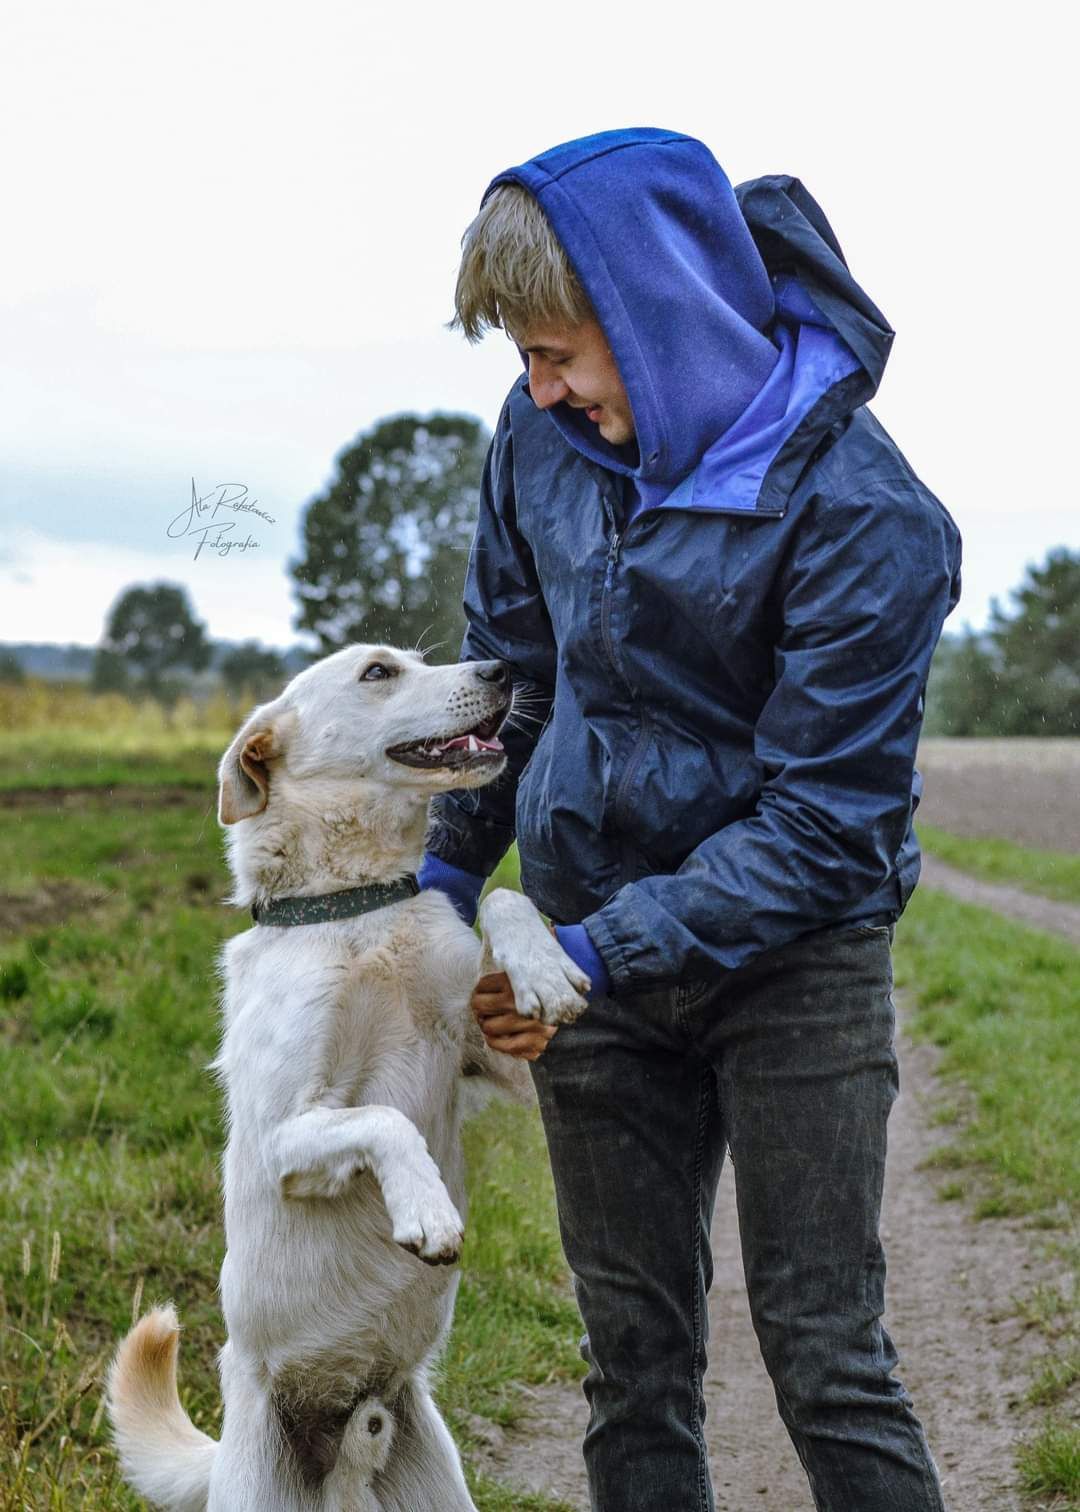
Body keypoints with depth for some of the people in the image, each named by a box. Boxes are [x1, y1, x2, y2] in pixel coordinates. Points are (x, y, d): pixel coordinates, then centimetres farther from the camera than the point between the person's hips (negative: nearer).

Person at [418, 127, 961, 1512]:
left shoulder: (863, 516, -22)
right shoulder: (545, 435, -5)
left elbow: (821, 822, -21)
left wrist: (608, 954, -25)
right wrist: (450, 864, 7)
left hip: (791, 950, -5)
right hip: (595, 935, 5)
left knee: (824, 1355, -1)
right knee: (632, 1347, 11)